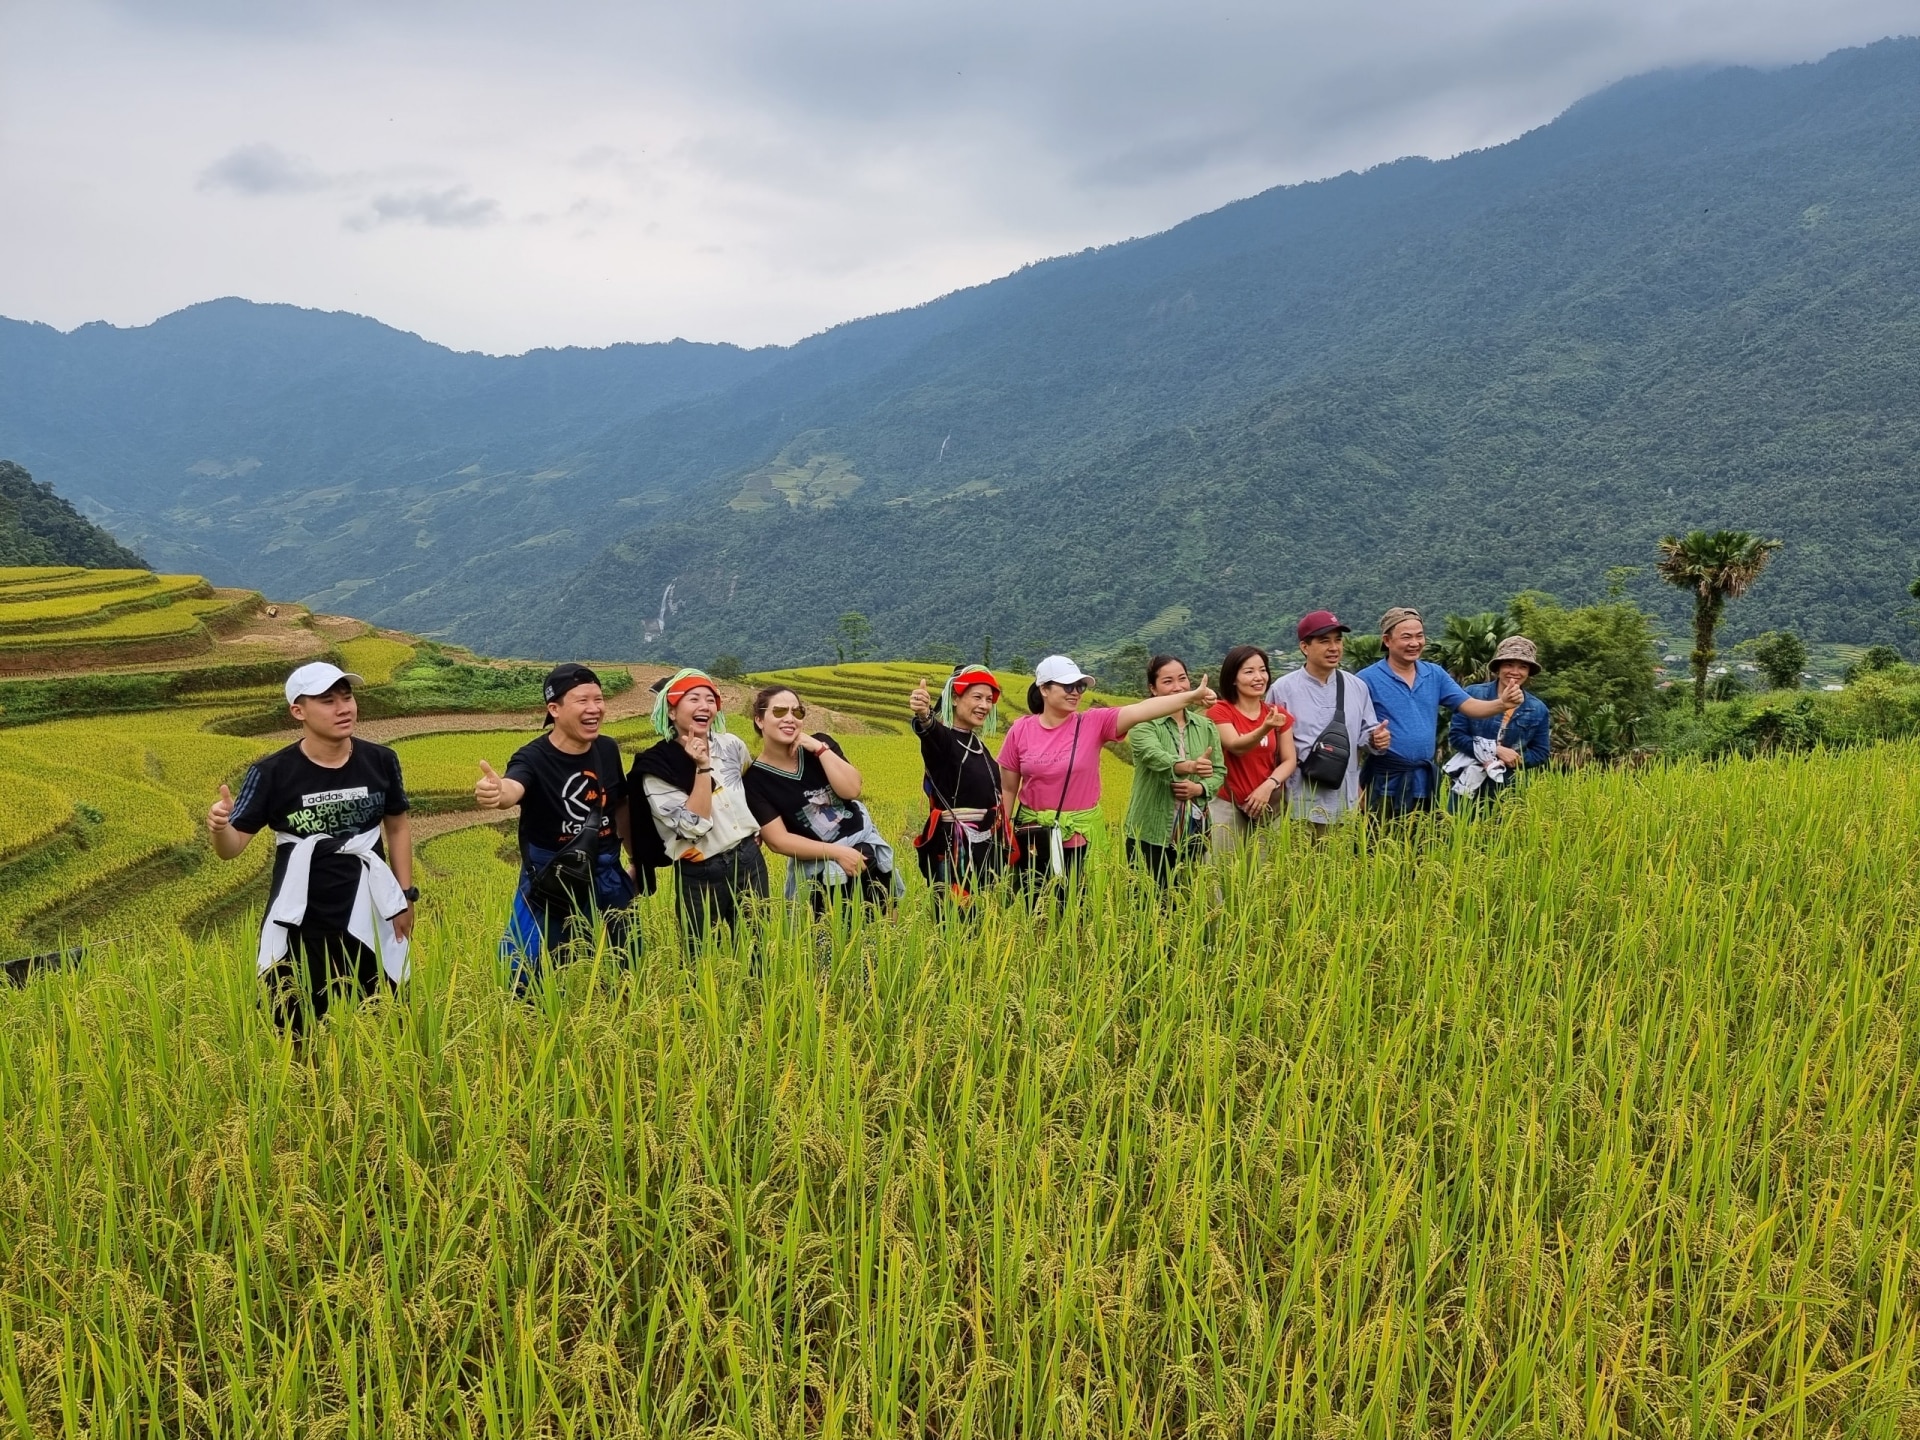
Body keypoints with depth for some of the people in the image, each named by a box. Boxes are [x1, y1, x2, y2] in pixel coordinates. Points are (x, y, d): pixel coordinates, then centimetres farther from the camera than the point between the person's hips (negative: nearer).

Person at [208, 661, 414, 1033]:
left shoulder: (380, 761, -4)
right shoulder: (273, 773, -11)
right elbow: (231, 848, -9)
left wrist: (406, 895, 7)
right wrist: (218, 827, -32)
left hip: (369, 920, 2)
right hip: (300, 926, -2)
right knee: (292, 1031, 5)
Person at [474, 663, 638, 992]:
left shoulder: (608, 749, -2)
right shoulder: (534, 758, -19)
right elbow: (512, 789, -42)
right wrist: (495, 792, -65)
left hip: (606, 880, 5)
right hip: (549, 883, -5)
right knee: (525, 978, -1)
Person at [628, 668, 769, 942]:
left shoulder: (732, 745, 1)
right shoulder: (656, 767, -12)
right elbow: (694, 825, -20)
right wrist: (703, 767, -22)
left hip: (749, 860, 4)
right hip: (701, 875, -4)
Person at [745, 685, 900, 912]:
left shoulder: (820, 744, 0)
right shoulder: (755, 779, -8)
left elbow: (851, 790, -12)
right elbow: (778, 841, -11)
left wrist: (820, 748, -17)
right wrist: (836, 852, -16)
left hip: (864, 840, 3)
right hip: (816, 864, -2)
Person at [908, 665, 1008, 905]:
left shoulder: (978, 745, 13)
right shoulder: (941, 737, -11)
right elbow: (930, 731, -36)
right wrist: (924, 716, -59)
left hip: (986, 846, 8)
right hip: (954, 847, -8)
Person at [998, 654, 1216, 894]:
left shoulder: (1094, 724, -6)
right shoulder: (1020, 730, -3)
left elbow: (1141, 710, -20)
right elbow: (1008, 790, 3)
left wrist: (1192, 695, -32)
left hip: (1081, 837, 0)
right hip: (1032, 835, 0)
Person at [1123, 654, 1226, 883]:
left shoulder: (1206, 727, 8)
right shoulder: (1143, 725, -7)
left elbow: (1220, 771, 9)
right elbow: (1156, 758, -25)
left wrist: (1200, 788, -12)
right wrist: (1188, 766, -44)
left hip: (1194, 835, 4)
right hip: (1150, 835, -4)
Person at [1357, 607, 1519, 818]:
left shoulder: (1435, 675, 8)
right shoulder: (1368, 679, -7)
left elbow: (1469, 706, 3)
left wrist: (1502, 704, -15)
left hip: (1425, 779, 5)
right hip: (1386, 780, -5)